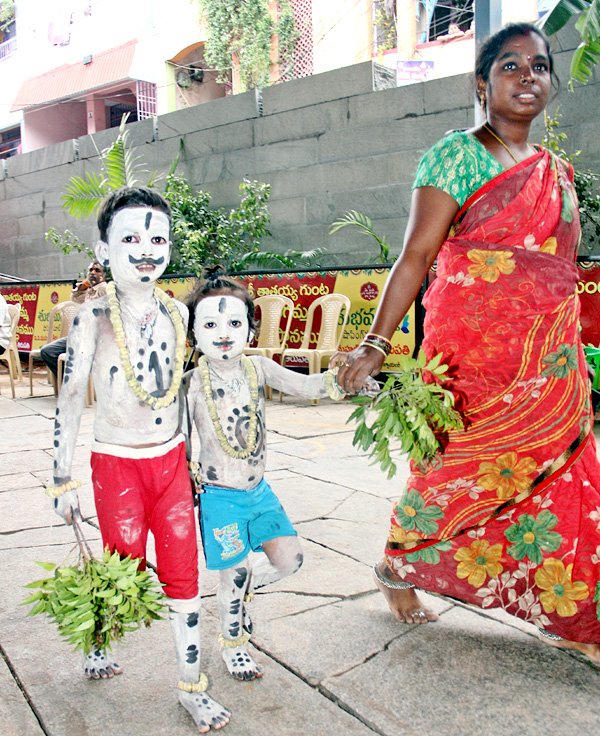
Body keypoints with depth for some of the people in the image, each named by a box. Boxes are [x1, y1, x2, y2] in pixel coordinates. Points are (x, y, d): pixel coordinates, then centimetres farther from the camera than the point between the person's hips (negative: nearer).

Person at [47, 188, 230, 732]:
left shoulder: (176, 312, 2)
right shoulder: (93, 317, -11)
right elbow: (70, 398, -7)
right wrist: (62, 479, -6)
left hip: (171, 460, 4)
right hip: (117, 464, -3)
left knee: (183, 572, 6)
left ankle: (192, 685, 21)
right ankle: (97, 640, 43)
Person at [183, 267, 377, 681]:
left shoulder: (258, 368, -3)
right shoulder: (193, 384, -13)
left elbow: (304, 386, -13)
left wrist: (341, 379, -28)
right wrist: (189, 477, -12)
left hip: (259, 490, 5)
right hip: (220, 496, -4)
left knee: (290, 558, 4)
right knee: (234, 573, 5)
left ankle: (242, 592, 34)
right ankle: (232, 643, 34)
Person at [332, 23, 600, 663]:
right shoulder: (457, 155, -5)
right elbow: (415, 255, -13)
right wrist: (375, 344, -20)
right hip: (473, 356, -6)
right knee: (456, 468, 6)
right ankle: (397, 567, 31)